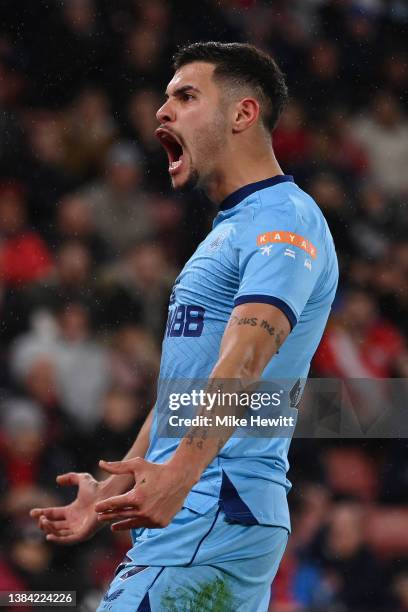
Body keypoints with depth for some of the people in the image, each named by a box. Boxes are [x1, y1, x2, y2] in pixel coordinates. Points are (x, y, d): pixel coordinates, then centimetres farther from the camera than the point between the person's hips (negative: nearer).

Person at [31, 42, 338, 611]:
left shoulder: (284, 218, -10)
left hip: (218, 514, -10)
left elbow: (245, 356, -27)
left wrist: (181, 470, -40)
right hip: (188, 514, 10)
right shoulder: (227, 232, 24)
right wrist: (113, 493, 31)